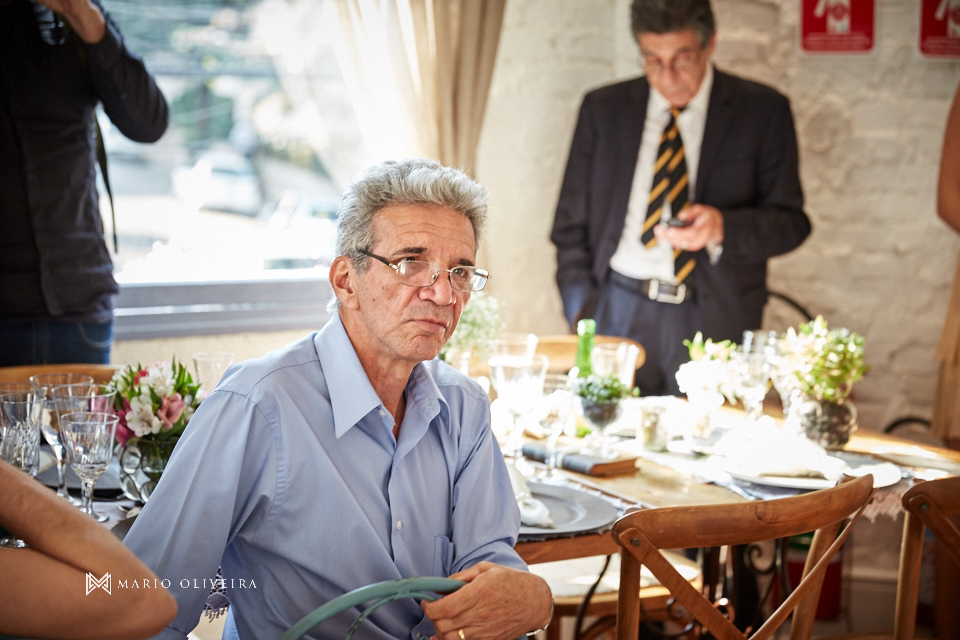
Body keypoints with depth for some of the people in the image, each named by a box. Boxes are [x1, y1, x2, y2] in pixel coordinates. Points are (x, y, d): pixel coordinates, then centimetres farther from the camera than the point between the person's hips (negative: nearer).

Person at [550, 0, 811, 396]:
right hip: (618, 315, 1)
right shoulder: (602, 109, 10)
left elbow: (790, 222, 3)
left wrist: (723, 227, -16)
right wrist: (582, 312, 0)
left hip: (715, 322, -1)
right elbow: (571, 225, 12)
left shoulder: (763, 111, 5)